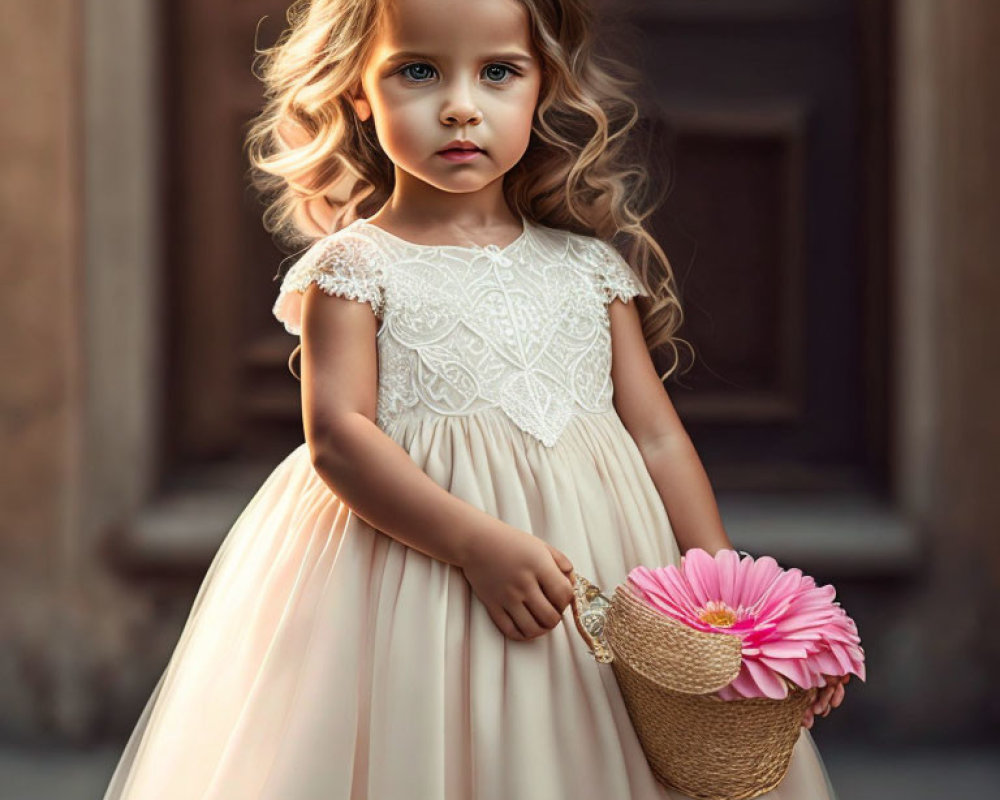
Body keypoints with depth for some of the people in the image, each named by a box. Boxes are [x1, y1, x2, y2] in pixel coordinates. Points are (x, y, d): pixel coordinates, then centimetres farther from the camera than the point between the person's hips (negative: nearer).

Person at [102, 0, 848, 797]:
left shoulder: (591, 271, 10)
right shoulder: (355, 268, -1)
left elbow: (657, 438, 9)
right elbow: (337, 439, -11)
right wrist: (477, 542, -22)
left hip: (606, 572, 4)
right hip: (418, 567, -3)